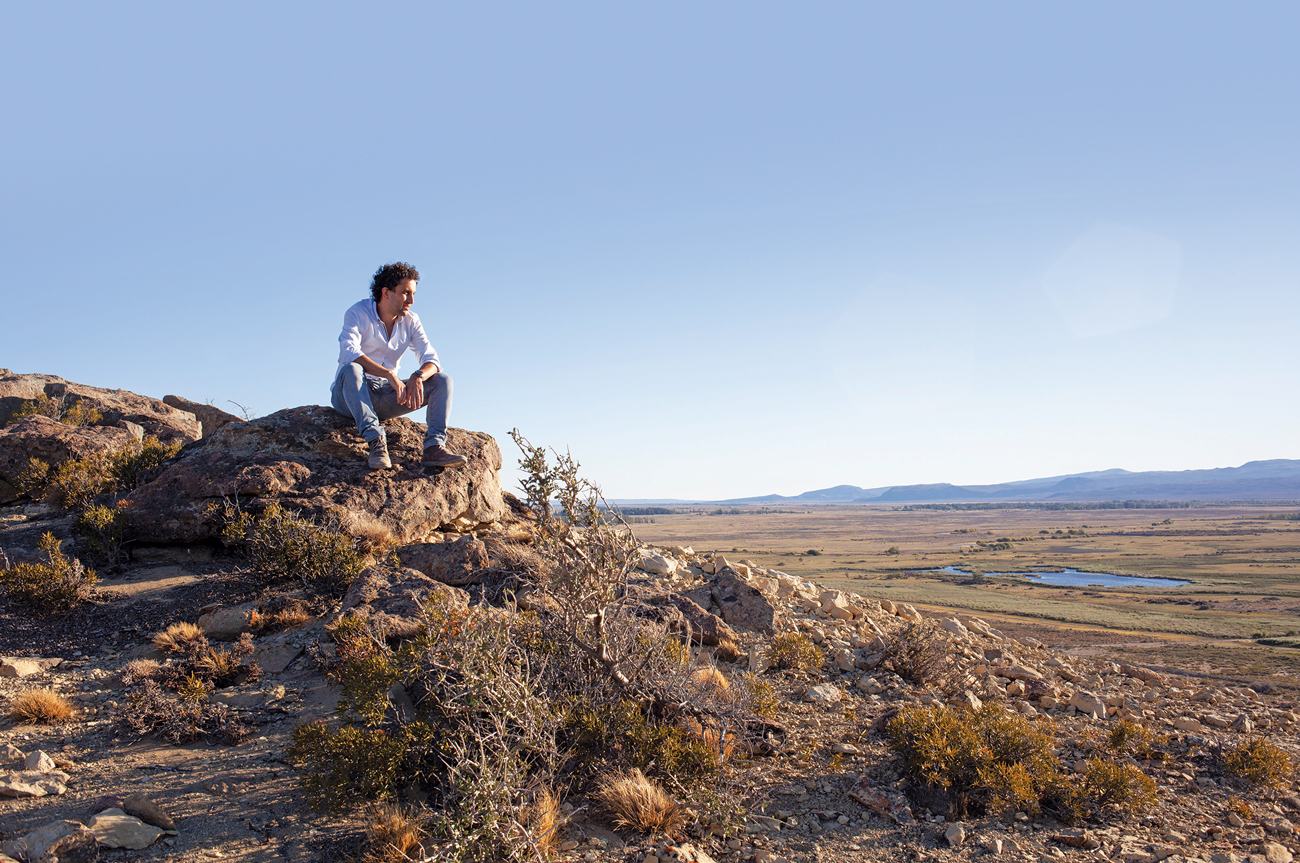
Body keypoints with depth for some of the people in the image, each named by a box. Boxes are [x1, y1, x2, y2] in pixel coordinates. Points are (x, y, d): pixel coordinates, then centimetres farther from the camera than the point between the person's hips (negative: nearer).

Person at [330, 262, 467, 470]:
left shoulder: (411, 321, 5)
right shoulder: (358, 314, -9)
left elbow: (432, 360, -4)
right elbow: (349, 353, -27)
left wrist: (418, 377, -28)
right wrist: (389, 374, -38)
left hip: (386, 396, 5)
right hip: (349, 395, -5)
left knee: (442, 380, -12)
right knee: (351, 369, -38)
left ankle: (434, 447, -30)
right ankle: (375, 439, -43)